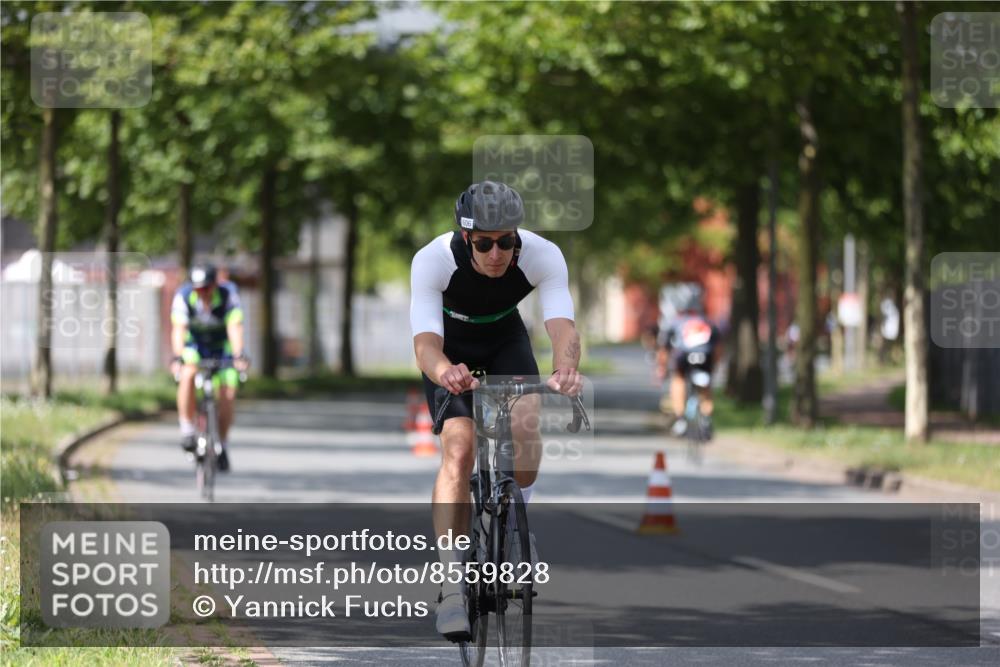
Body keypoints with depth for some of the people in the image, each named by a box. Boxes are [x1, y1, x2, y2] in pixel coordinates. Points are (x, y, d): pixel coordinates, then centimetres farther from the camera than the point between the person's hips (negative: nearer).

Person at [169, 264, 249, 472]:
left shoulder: (228, 296, -25)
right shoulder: (183, 296, -24)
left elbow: (234, 328, -34)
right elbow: (178, 329, -32)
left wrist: (238, 355, -48)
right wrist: (177, 357, -47)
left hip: (221, 346, 0)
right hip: (193, 344, 0)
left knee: (227, 393, -14)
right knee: (188, 374, -32)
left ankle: (222, 445, 8)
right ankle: (187, 430, -21)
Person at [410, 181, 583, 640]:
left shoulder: (542, 255, -31)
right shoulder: (433, 260, -35)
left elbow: (563, 326, -43)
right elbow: (425, 343, -44)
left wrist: (566, 368, -66)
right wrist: (445, 372, -68)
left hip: (505, 339, 2)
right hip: (450, 348, -2)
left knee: (525, 427, -25)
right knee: (459, 450, -21)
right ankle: (451, 588, -19)